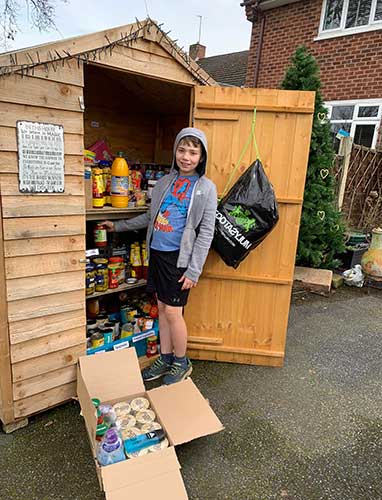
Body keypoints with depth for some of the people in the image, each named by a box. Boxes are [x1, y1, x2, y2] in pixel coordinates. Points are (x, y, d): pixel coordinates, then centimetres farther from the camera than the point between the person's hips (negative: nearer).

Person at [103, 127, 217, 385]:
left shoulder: (206, 188, -6)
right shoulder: (165, 181, 9)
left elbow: (206, 232, -8)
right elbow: (150, 217, 20)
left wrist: (194, 270, -12)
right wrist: (118, 226, 22)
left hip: (179, 257, -5)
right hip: (158, 253, 5)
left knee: (173, 312, -1)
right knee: (162, 307, 13)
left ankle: (181, 362, 22)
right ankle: (165, 359, 30)